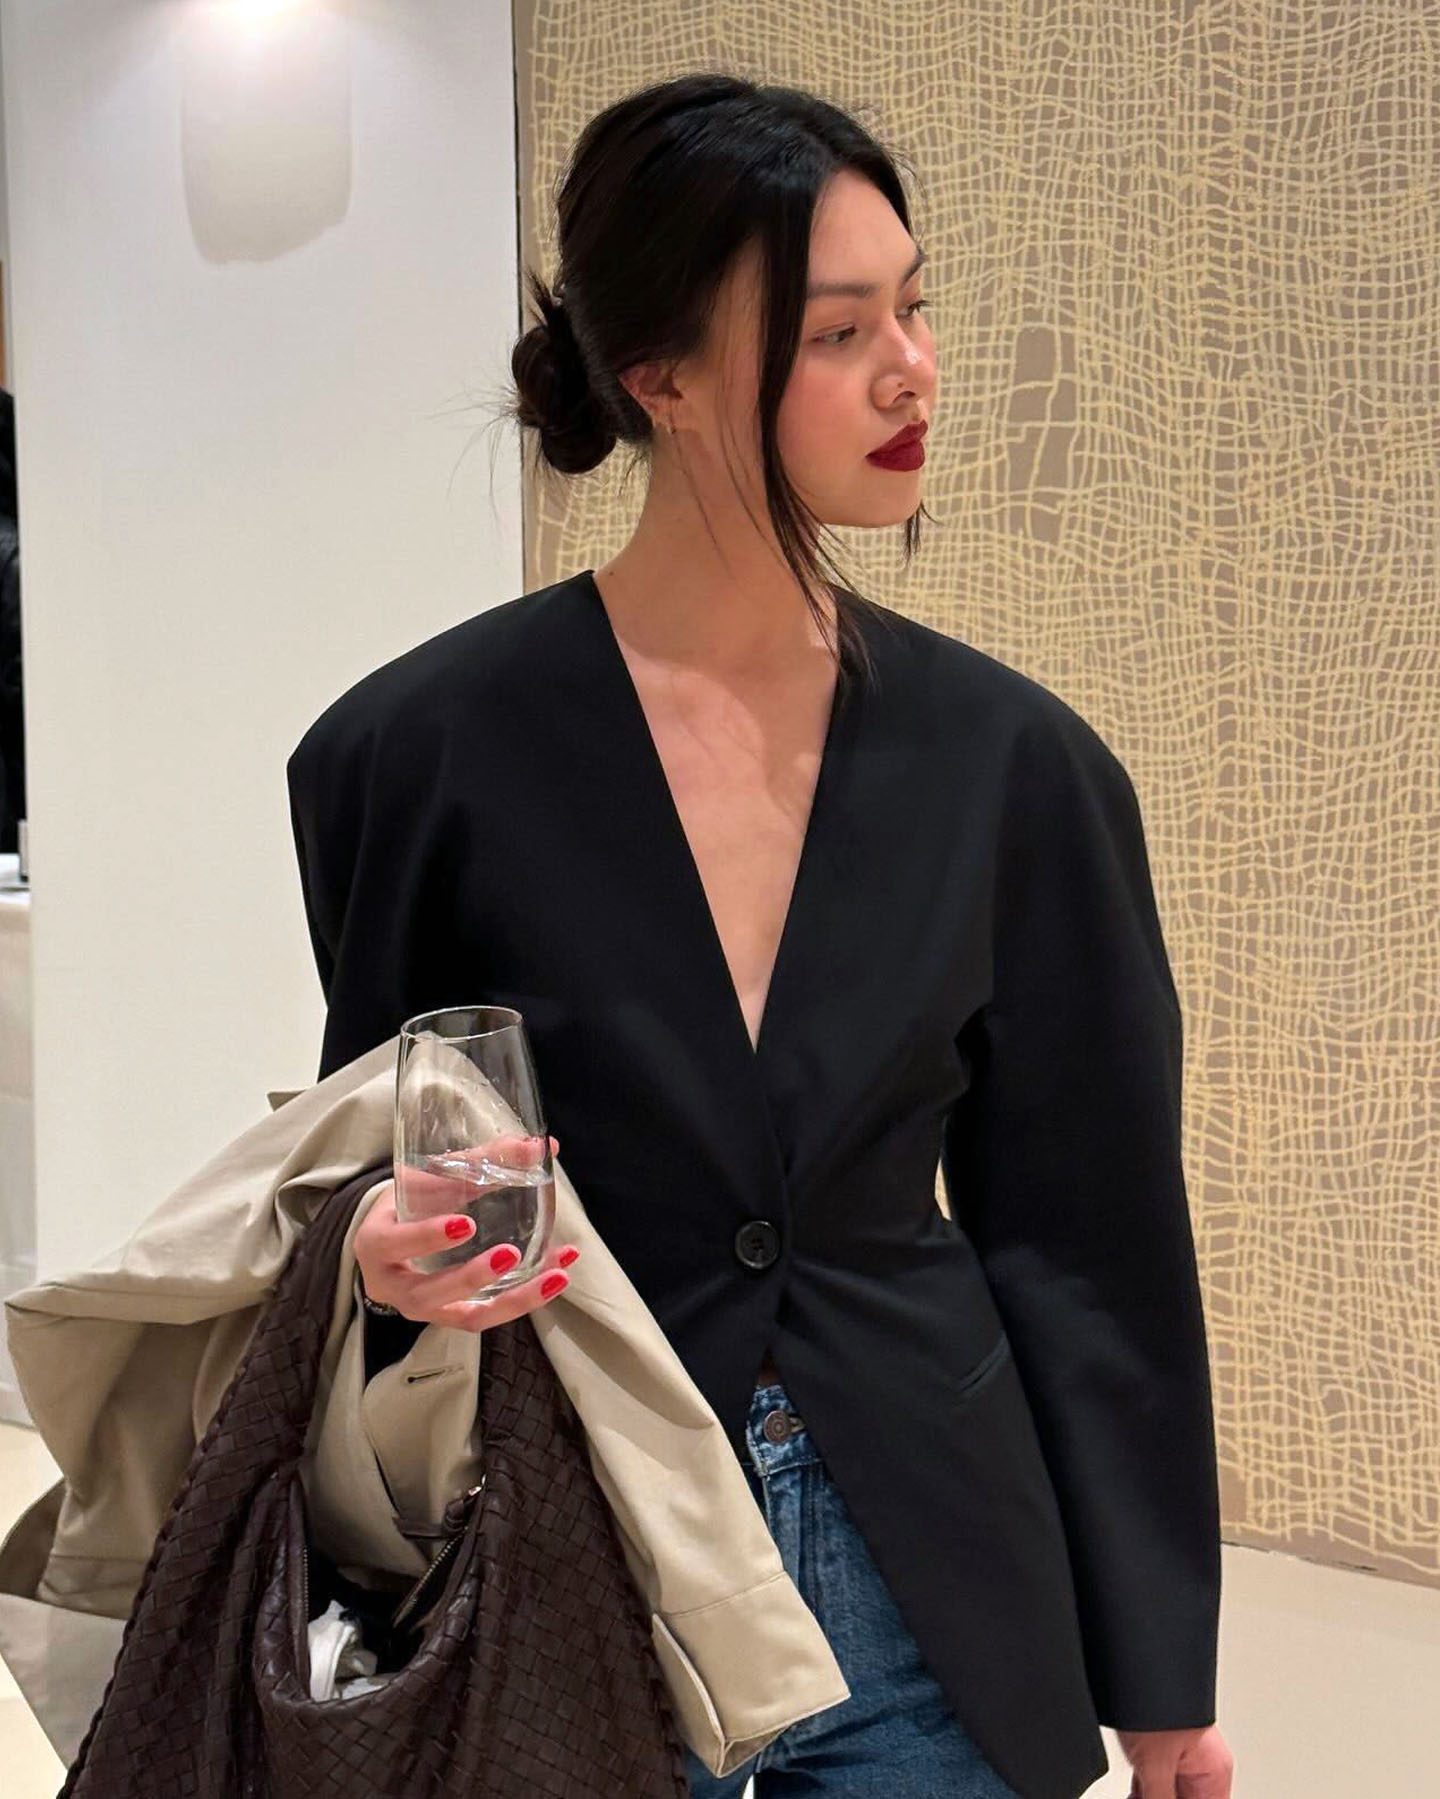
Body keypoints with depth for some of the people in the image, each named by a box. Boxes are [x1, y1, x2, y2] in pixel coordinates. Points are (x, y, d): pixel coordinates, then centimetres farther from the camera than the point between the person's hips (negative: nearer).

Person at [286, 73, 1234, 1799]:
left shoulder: (1012, 762, -5)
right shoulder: (428, 746, -11)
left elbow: (1088, 1226, 1)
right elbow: (372, 1157, 3)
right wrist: (391, 1253, -20)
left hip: (929, 1610, 2)